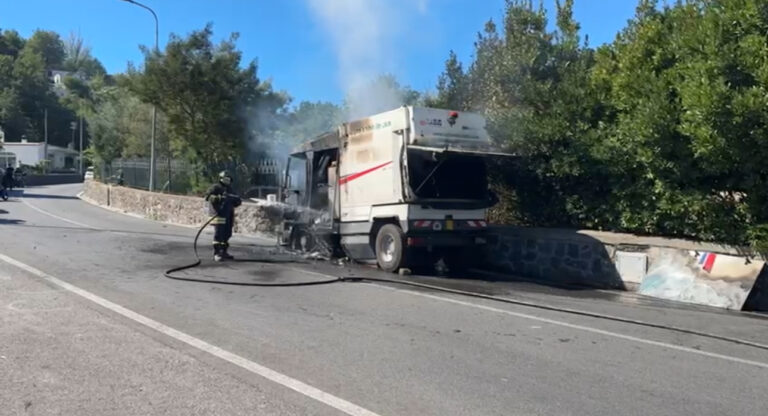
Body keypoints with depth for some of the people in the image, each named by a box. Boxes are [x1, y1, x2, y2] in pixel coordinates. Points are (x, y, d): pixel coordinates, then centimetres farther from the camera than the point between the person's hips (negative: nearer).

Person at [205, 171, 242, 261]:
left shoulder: (229, 189, 22)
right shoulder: (215, 187, -2)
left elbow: (234, 203, 26)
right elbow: (208, 196, -15)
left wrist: (238, 201, 4)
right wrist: (218, 198, -28)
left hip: (228, 216, 8)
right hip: (219, 214, -8)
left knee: (227, 234, 11)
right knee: (218, 234, -10)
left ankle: (224, 252, 20)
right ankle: (216, 254, -10)